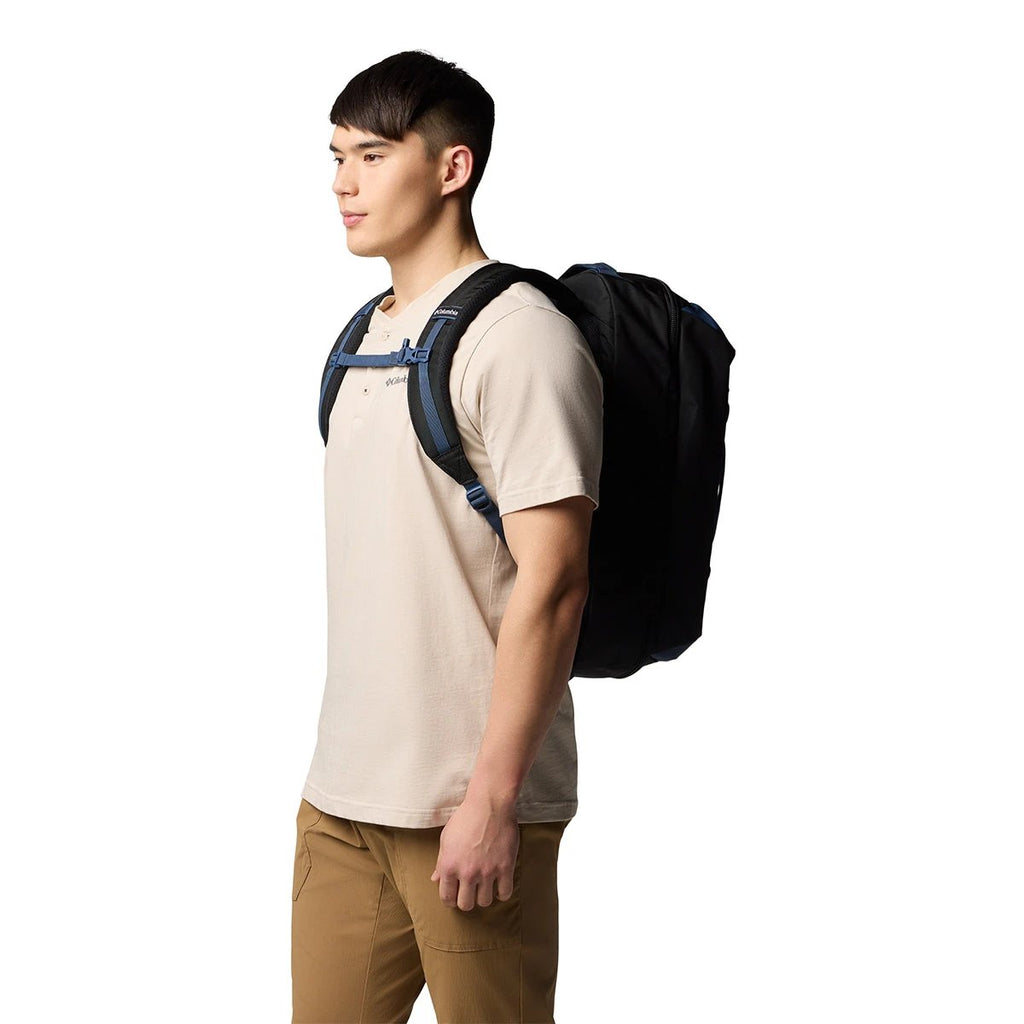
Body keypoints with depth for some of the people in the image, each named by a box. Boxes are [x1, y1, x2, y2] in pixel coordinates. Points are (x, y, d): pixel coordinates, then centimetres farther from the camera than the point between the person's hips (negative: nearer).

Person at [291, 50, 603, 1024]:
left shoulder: (518, 337, -12)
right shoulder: (366, 336, 14)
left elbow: (552, 582, -17)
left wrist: (491, 799, -18)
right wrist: (339, 763, 17)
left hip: (466, 804, -7)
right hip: (342, 796, 8)